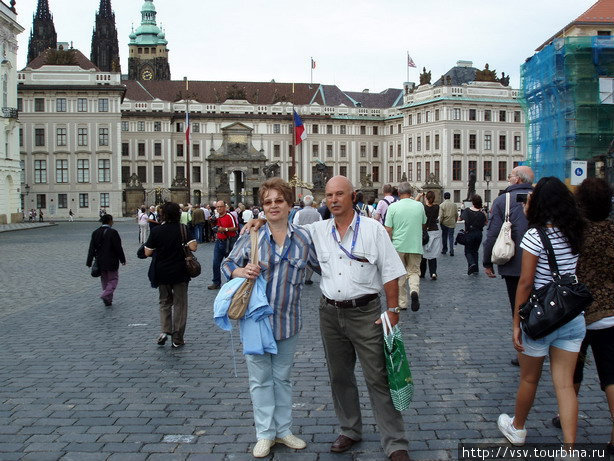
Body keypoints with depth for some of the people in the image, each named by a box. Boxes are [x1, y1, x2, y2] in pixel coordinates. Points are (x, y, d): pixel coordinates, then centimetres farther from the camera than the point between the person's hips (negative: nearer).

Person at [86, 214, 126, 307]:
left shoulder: (95, 233, 2)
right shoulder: (113, 232, -14)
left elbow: (91, 249, 3)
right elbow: (118, 248, -12)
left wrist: (89, 262, 6)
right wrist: (122, 259, -1)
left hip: (100, 262, 5)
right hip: (112, 261, -5)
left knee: (104, 280, 16)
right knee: (113, 279, 6)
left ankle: (108, 300, 19)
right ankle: (106, 295, -15)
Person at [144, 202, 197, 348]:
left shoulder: (156, 230, -7)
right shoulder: (183, 228, -10)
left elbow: (147, 252, -5)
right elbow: (193, 247, -18)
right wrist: (183, 244, 2)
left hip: (162, 273, 1)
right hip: (180, 272, -1)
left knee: (165, 302, 19)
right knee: (180, 304, 9)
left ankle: (165, 330, 0)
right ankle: (177, 339, 12)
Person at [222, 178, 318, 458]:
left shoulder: (304, 238, 1)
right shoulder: (252, 236, -5)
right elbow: (227, 264, 1)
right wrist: (241, 271, -20)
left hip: (288, 320, 2)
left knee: (282, 377, 15)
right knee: (260, 377, 6)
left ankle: (283, 430, 28)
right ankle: (265, 434, 18)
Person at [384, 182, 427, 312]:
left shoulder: (393, 207, -7)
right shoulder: (419, 206, 2)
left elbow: (388, 230, -9)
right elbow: (423, 225, 16)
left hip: (398, 246, -1)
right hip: (415, 246, 1)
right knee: (414, 271, 12)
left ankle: (402, 303, 17)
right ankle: (414, 290, -18)